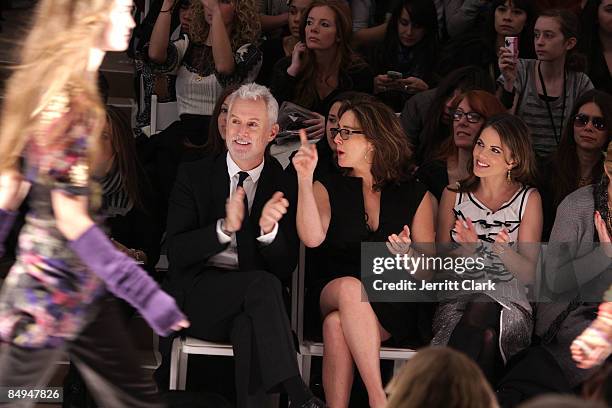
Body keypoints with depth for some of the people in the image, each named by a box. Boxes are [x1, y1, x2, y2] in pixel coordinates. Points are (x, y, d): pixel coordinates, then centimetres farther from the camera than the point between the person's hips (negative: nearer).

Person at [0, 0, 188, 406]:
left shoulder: (48, 86, 7)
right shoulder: (67, 103, -21)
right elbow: (70, 220, -23)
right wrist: (149, 297, -24)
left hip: (84, 287, 9)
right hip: (51, 295, -9)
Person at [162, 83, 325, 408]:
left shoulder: (284, 186, 7)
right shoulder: (193, 175, 7)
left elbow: (286, 268, 1)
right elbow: (176, 253, -4)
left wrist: (269, 230, -21)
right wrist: (224, 228, -22)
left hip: (253, 303, 1)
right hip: (198, 299, 0)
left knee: (248, 327, -37)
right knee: (262, 284, -32)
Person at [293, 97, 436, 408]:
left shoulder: (415, 195, 11)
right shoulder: (328, 189, 13)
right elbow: (312, 238, -9)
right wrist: (305, 179, -15)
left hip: (395, 307, -1)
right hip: (331, 297, 1)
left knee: (337, 324, -34)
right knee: (350, 287, -36)